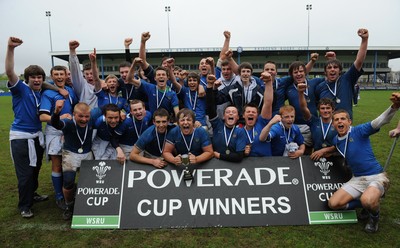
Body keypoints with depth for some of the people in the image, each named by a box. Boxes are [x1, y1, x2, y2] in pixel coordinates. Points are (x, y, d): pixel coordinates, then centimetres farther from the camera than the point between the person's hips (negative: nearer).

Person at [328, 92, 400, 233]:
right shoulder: (336, 140, 5)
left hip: (376, 176, -6)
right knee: (333, 204, -5)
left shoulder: (359, 131, -13)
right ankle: (366, 203, 17)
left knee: (367, 201, -36)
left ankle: (374, 216, 2)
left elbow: (380, 121, -31)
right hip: (357, 179, 6)